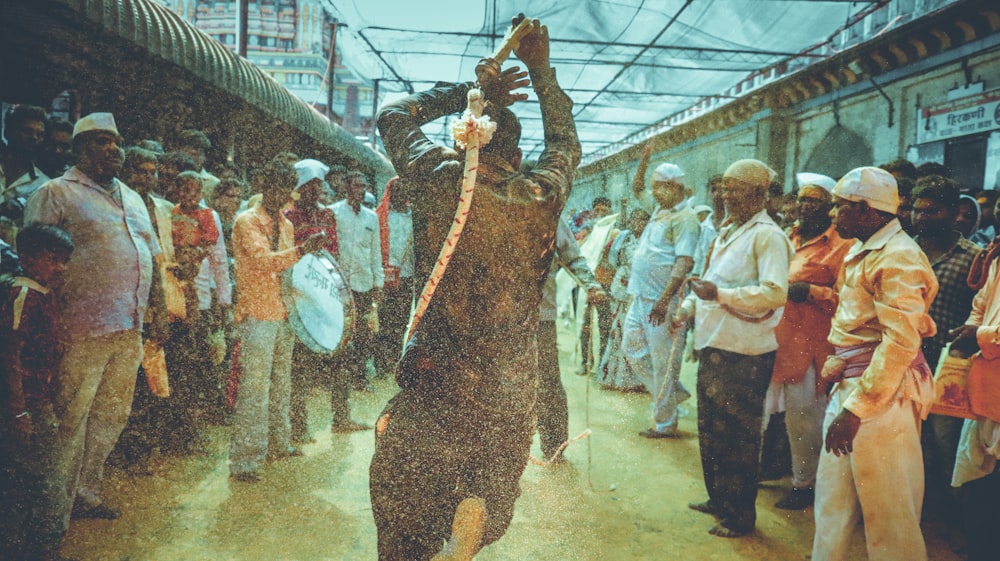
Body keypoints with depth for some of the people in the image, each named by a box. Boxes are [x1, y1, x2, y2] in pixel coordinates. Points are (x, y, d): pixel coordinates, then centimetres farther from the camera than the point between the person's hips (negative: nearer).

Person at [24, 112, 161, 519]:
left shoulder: (132, 198, 20)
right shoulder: (56, 193, -2)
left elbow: (151, 258, 23)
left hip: (129, 329, 7)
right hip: (83, 331, -7)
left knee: (111, 416, 12)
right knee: (70, 417, 1)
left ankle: (86, 494, 24)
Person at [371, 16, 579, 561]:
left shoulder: (440, 180, -8)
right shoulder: (542, 197, -2)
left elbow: (393, 115, 11)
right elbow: (565, 142, 20)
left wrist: (467, 93, 14)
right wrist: (540, 67, 25)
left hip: (434, 382, -1)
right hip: (512, 390, 2)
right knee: (490, 494, 20)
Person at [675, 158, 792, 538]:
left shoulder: (768, 236, -13)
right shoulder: (727, 233, 16)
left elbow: (775, 292, -25)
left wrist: (720, 294, -25)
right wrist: (689, 306, 9)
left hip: (744, 352, -9)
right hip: (714, 346, 9)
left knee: (738, 436, 3)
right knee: (710, 430, 19)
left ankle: (740, 516, 17)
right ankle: (718, 498, 35)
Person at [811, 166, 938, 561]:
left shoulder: (898, 257, -16)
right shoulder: (861, 252, 14)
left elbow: (901, 343, -23)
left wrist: (857, 408, -23)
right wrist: (835, 366, 6)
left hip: (884, 393, -9)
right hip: (850, 386, 9)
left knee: (887, 510, 3)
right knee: (833, 497, 17)